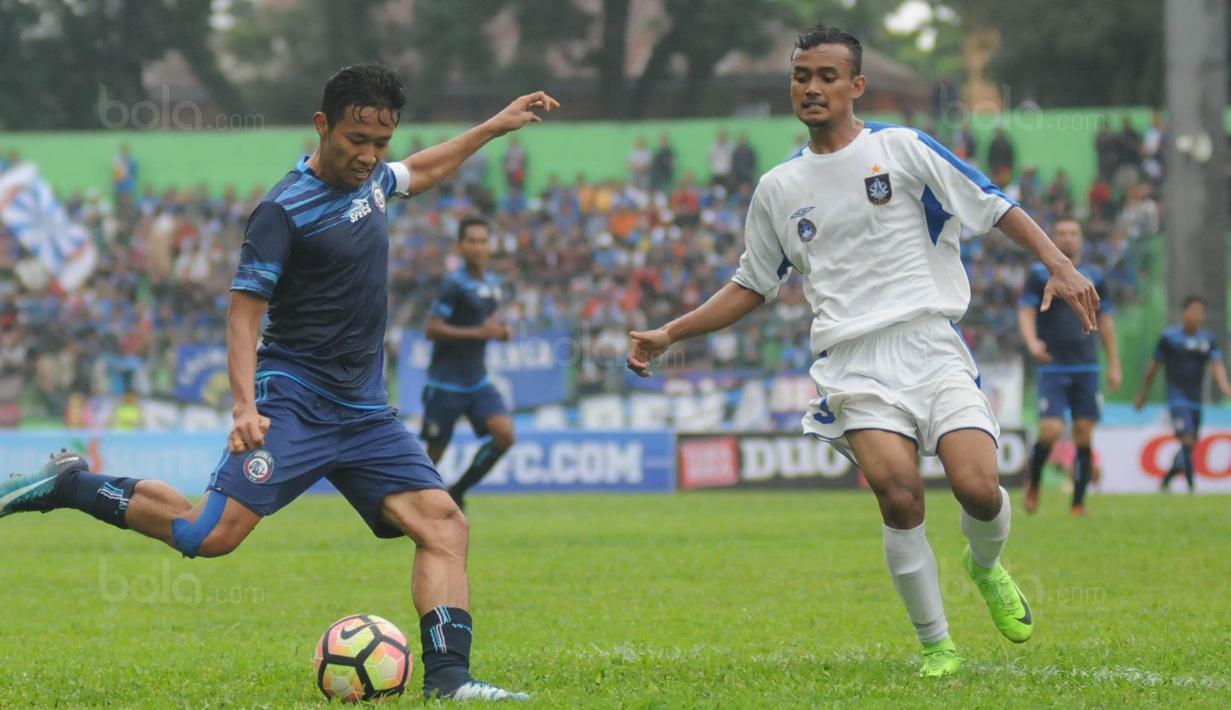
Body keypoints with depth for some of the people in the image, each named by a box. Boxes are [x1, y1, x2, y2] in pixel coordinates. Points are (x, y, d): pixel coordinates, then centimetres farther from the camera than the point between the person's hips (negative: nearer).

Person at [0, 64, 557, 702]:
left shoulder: (369, 179, 12)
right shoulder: (284, 211, -12)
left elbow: (418, 173, 38)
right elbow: (244, 311, -14)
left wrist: (493, 127, 38)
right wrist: (245, 404, -27)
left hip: (365, 411, 7)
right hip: (294, 401, -7)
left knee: (443, 524, -10)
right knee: (211, 534, -21)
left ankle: (447, 678, -13)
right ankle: (67, 485, -4)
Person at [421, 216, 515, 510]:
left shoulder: (492, 283, 9)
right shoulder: (455, 284, -14)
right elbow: (432, 329, -19)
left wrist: (500, 330, 3)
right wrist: (478, 332, -23)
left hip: (477, 381, 6)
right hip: (445, 383, -6)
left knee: (504, 434, -13)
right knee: (433, 455, 0)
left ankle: (457, 492, 6)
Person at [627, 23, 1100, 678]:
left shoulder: (902, 150, 5)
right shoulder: (777, 189, 14)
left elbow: (998, 208, 4)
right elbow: (751, 287, 25)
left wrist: (1059, 265, -10)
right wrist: (669, 335, 17)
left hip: (930, 346, -1)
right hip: (853, 366, 1)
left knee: (977, 488, -18)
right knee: (899, 496, -22)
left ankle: (986, 568, 18)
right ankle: (935, 645, -7)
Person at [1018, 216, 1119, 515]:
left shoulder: (1094, 275, 12)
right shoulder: (1040, 274, 3)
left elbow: (1105, 320, 17)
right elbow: (1025, 311, -4)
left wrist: (1114, 364, 13)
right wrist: (1031, 342, -24)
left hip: (1087, 367, 3)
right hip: (1053, 367, -3)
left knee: (1084, 436, -1)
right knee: (1051, 431, -14)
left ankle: (1079, 503, 6)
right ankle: (1033, 484, 12)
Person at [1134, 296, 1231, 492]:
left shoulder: (1209, 339, 6)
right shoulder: (1169, 337, -3)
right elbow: (1154, 366, 5)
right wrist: (1143, 393, 12)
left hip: (1196, 400, 5)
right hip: (1177, 397, -5)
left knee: (1190, 445, 10)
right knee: (1187, 440, -19)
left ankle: (1166, 481, 30)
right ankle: (1191, 487, -19)